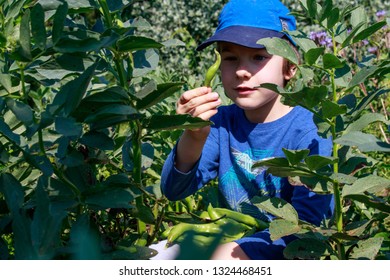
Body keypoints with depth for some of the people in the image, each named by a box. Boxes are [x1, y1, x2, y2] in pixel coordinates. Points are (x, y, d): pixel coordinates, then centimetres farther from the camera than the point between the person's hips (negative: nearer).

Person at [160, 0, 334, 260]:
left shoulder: (309, 132, -15)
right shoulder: (221, 122, -1)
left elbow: (308, 221, -21)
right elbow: (174, 190, -8)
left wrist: (237, 251, -31)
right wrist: (193, 138, -28)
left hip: (283, 251, -5)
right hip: (227, 240, 5)